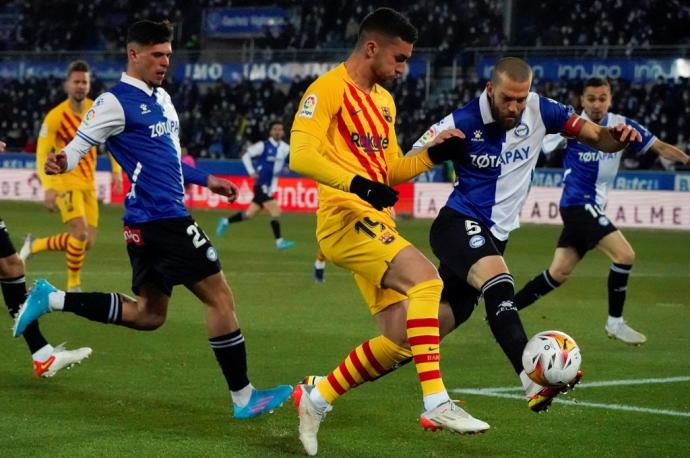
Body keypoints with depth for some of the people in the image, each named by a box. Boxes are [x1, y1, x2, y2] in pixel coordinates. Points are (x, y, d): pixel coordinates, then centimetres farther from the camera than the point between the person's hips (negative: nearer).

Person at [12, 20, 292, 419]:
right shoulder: (117, 102, -10)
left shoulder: (162, 98, 18)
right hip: (161, 219, -10)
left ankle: (53, 300, 17)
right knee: (220, 297, -6)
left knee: (148, 314, 15)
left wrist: (206, 180, 31)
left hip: (155, 220, 10)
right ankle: (244, 397, 0)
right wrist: (61, 162, -34)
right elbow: (78, 147, -12)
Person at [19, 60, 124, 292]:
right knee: (80, 232, -22)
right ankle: (73, 286, -3)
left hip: (88, 184, 6)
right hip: (66, 182, -6)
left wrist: (116, 170, 6)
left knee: (87, 243, 3)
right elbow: (42, 154, -14)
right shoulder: (55, 116, -14)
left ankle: (34, 245, 24)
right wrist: (48, 188, -25)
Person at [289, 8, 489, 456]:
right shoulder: (329, 89, -7)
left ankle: (317, 398, 19)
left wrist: (432, 155, 9)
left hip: (376, 225, 9)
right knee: (425, 278, -28)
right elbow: (301, 154, -19)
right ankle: (436, 402, -31)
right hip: (346, 218, -9)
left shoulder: (384, 101, 20)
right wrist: (358, 185, -30)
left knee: (400, 341, 3)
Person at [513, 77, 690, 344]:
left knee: (558, 274, 8)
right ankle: (615, 323, -4)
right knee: (624, 255, -17)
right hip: (578, 203, -6)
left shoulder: (622, 126, 2)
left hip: (592, 208, 6)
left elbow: (660, 147, 1)